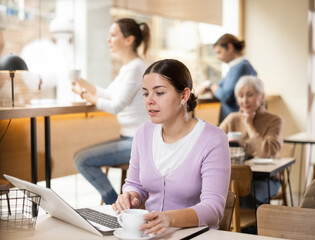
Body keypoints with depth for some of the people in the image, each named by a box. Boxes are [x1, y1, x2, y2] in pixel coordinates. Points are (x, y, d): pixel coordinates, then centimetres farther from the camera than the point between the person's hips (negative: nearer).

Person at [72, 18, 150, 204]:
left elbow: (116, 106, -22)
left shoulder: (136, 68, -17)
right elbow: (108, 94, 18)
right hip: (128, 138, 10)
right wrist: (81, 82, 12)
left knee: (83, 160, -15)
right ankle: (118, 206, 10)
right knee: (80, 156, 9)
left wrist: (84, 94, -12)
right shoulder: (127, 67, 14)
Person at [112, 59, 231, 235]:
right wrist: (130, 198, -6)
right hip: (151, 233, 4)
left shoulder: (212, 140, -13)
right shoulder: (144, 133, 4)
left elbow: (213, 207, -21)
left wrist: (170, 218, -38)